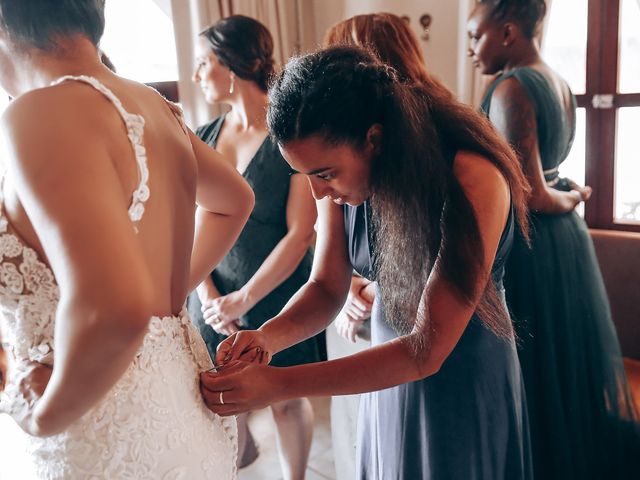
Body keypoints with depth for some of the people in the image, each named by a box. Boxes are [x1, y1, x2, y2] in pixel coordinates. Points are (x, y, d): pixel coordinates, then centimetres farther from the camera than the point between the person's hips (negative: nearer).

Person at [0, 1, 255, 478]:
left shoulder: (42, 112, -21)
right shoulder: (154, 106, 3)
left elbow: (113, 309, -35)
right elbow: (235, 200, 20)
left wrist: (45, 415, -16)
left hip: (118, 441, -7)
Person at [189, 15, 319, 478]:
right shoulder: (204, 138, 2)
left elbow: (300, 234, -15)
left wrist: (245, 299, -15)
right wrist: (207, 291, -11)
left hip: (278, 297, -4)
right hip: (215, 299, 5)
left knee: (287, 400, 10)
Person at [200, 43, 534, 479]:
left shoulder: (472, 179, -31)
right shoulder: (343, 166, -14)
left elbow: (426, 350, -30)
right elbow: (326, 287, -6)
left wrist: (279, 384, -34)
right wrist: (267, 338, -26)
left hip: (466, 378, -4)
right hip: (392, 369, 5)